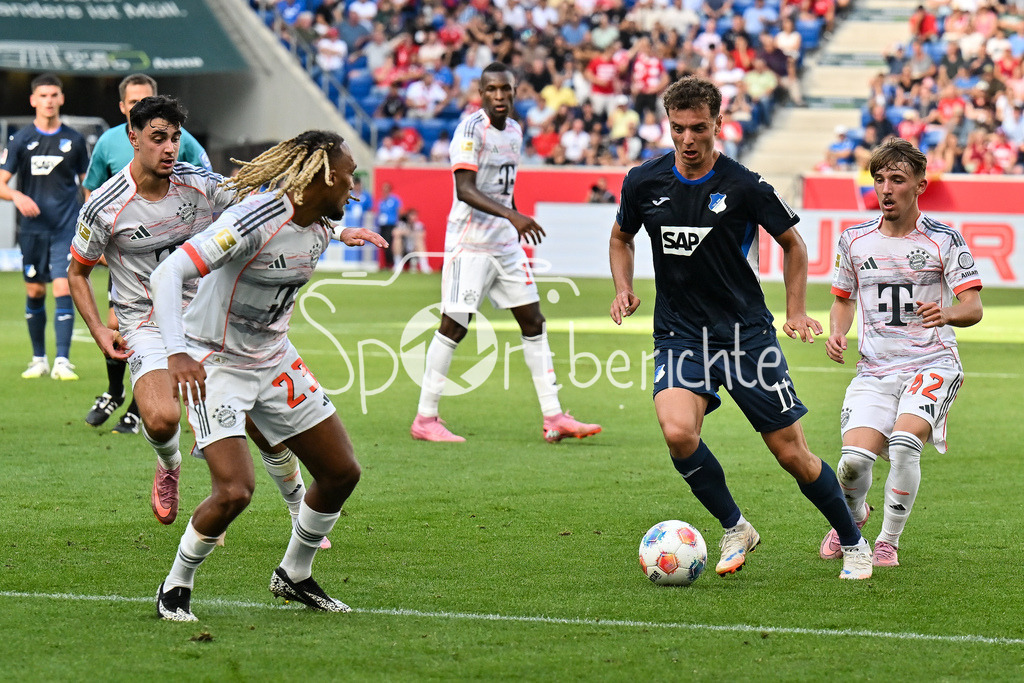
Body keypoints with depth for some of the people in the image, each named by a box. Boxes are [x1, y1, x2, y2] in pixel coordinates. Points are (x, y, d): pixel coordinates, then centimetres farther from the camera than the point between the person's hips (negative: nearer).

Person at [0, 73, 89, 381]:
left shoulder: (74, 140, 4)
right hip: (32, 228, 1)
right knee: (34, 292, 7)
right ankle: (39, 359, 21)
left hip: (66, 229, -1)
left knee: (63, 290, -12)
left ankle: (62, 361, -12)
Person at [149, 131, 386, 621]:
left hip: (274, 360, 8)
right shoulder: (254, 220, -27)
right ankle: (175, 587, 3)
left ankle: (293, 576, 29)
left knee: (342, 473, 7)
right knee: (234, 491, -22)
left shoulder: (319, 227, -1)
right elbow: (168, 273, -32)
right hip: (215, 366, -8)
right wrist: (178, 351, -42)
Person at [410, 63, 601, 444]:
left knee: (533, 322, 6)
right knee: (454, 326, -6)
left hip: (506, 242, 8)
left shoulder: (514, 130, 11)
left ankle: (553, 418, 9)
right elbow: (465, 189, -23)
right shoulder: (471, 129, -14)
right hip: (470, 243, -8)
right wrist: (513, 216, -33)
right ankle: (424, 419, 2)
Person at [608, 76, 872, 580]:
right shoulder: (644, 182, -2)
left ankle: (852, 542, 22)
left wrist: (796, 311, -1)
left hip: (746, 332, -1)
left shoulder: (744, 187, -9)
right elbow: (621, 238, 18)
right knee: (678, 432, -26)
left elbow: (792, 244, 7)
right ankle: (735, 529, -3)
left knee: (792, 453, 0)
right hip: (679, 336, 2)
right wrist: (624, 289, 1)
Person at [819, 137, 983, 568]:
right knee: (854, 459, -18)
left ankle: (889, 541, -7)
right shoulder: (854, 241, 8)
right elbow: (844, 298, 23)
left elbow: (973, 308, -7)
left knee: (904, 443, -29)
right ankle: (852, 516, 19)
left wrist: (947, 315, -30)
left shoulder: (944, 240, -2)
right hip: (874, 370, 3)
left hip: (932, 365, -2)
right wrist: (837, 332, 2)